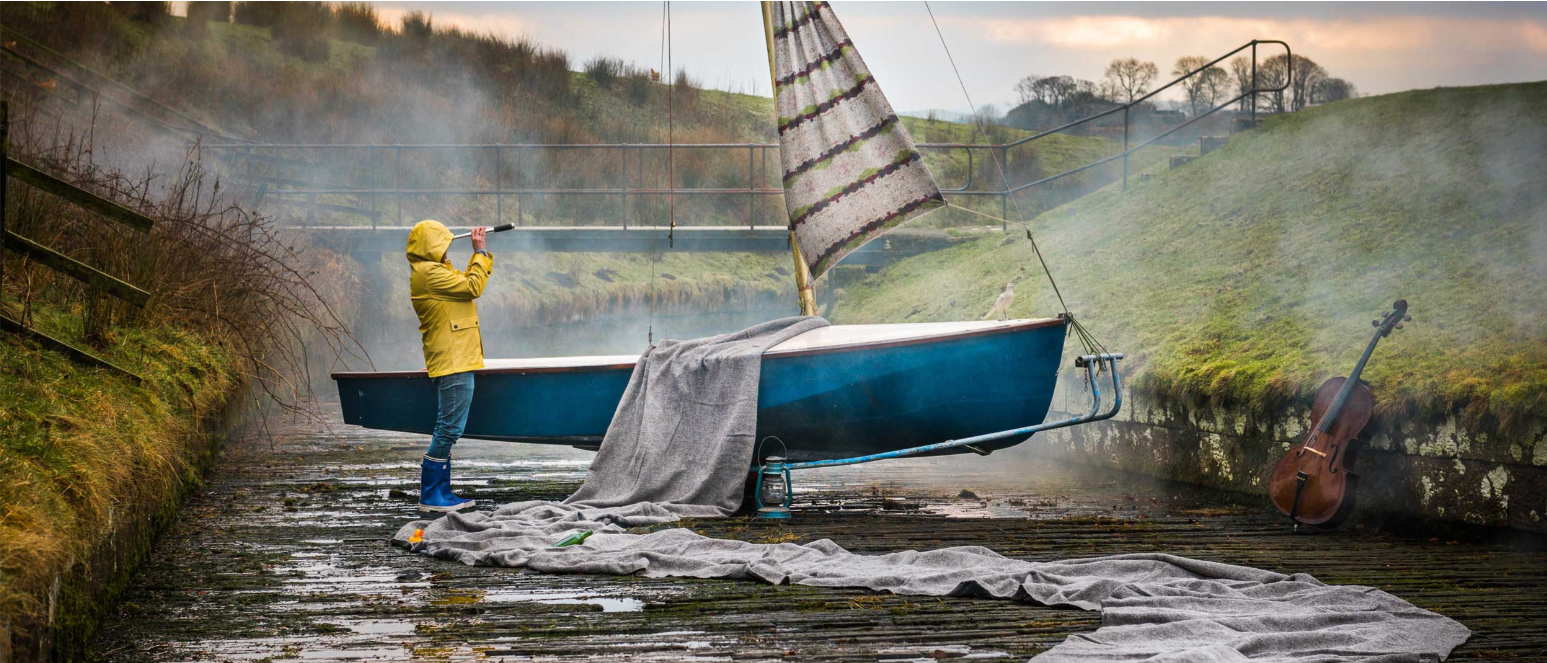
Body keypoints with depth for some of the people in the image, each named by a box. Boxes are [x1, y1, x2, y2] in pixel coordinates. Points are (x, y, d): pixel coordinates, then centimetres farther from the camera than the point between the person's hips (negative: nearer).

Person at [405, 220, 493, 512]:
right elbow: (473, 287, -15)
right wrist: (481, 253, -7)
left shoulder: (434, 271, 18)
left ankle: (441, 492, 18)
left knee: (447, 429, 14)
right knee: (450, 428, -11)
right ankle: (429, 496, -8)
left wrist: (479, 254, 18)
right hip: (452, 362, -11)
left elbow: (466, 281, 27)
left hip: (456, 360, 11)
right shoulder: (428, 273, -14)